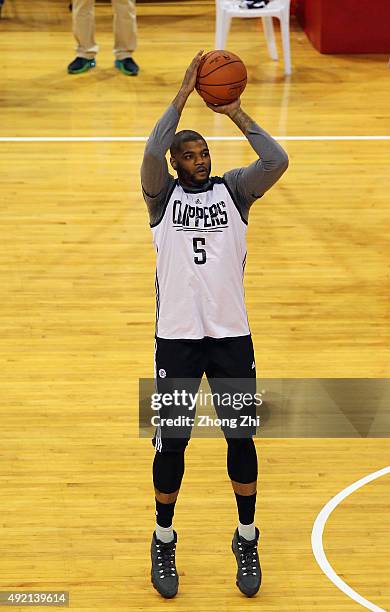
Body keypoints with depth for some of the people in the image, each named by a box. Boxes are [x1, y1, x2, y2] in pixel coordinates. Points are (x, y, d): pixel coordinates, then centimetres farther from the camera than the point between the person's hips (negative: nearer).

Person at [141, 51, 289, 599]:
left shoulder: (233, 189, 6)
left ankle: (247, 541, 23)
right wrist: (183, 95, -15)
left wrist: (237, 114, -9)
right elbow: (152, 153, -19)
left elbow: (277, 162, -12)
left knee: (241, 438, 7)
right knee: (171, 442, 5)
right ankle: (164, 543, 23)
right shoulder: (164, 195, 2)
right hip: (177, 337, -1)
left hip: (232, 336, 2)